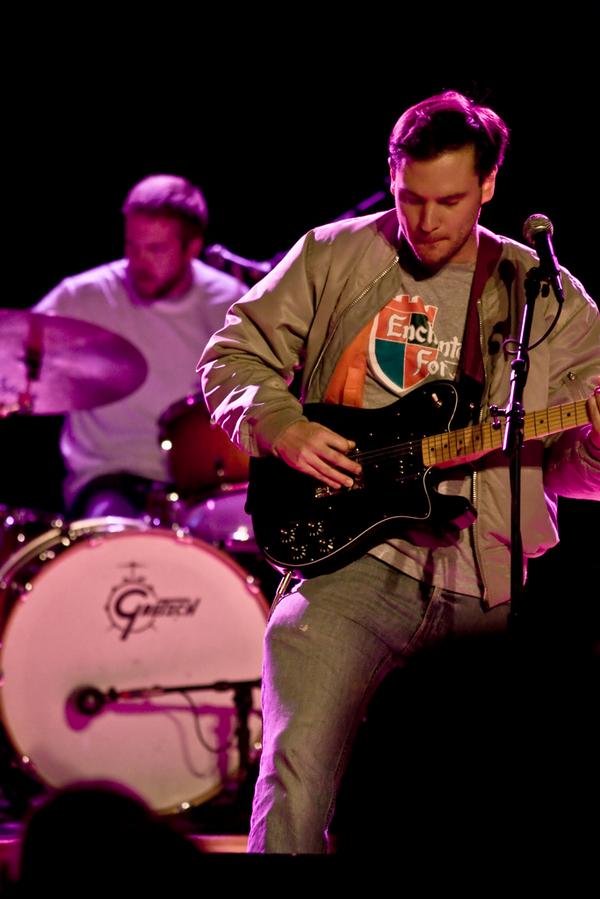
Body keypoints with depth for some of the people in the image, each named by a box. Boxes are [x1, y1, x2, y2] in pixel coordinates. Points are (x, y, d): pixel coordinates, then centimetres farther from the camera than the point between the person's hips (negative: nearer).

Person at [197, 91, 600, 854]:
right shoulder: (334, 258, 9)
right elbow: (231, 359, 13)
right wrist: (281, 427, -6)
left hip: (493, 582, 2)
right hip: (357, 556, -2)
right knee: (300, 765, -22)